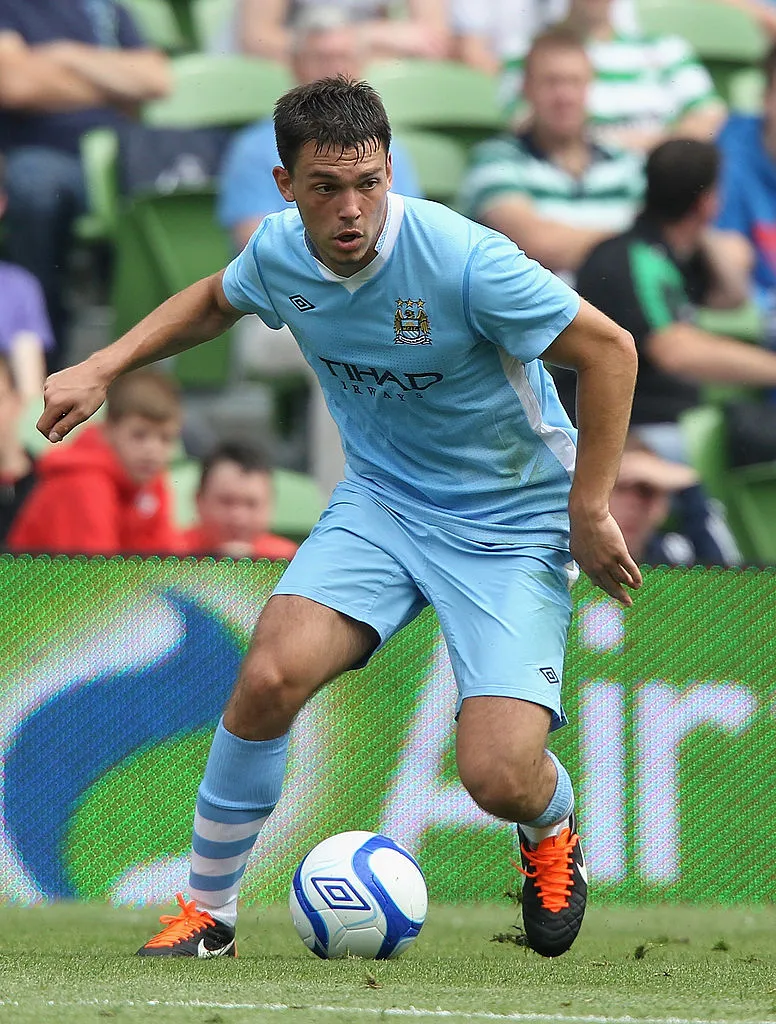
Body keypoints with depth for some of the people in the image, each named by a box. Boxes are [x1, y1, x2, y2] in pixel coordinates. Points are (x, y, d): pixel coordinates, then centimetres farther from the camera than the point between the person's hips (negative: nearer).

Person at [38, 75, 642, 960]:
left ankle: (551, 834, 22)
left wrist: (589, 512, -13)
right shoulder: (279, 254, -9)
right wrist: (100, 369, 10)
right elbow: (216, 300, 18)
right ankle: (206, 909, -1)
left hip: (510, 522, -4)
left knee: (500, 779, -19)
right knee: (269, 677, -22)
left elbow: (608, 349, -16)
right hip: (379, 500, 4)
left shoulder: (461, 259, -27)